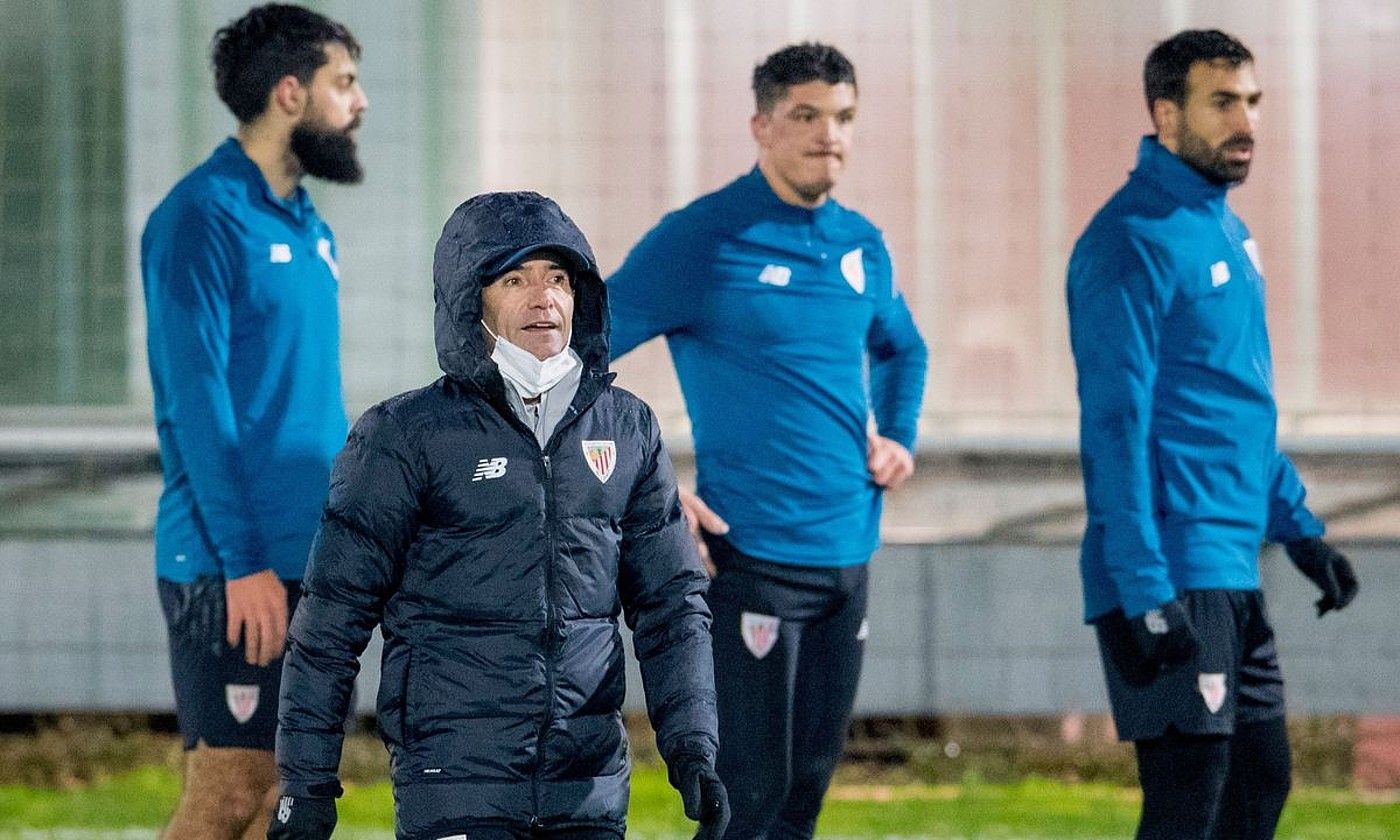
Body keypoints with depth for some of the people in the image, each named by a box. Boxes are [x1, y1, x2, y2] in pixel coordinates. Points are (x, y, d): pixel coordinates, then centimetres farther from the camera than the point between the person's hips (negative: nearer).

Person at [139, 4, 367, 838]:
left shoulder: (309, 230, 16)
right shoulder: (204, 219, -11)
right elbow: (196, 402, -16)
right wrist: (244, 562, -20)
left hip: (314, 565, 9)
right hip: (235, 570, -9)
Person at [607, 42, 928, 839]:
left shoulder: (862, 247, 10)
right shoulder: (703, 238, -10)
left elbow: (903, 350, 31)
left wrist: (898, 438, 12)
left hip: (849, 557, 7)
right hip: (752, 556, -7)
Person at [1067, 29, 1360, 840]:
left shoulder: (1229, 231, 14)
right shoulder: (1134, 242, -14)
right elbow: (1115, 426, -18)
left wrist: (1299, 527, 19)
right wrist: (1143, 594, -22)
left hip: (1235, 575, 9)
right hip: (1174, 580, -9)